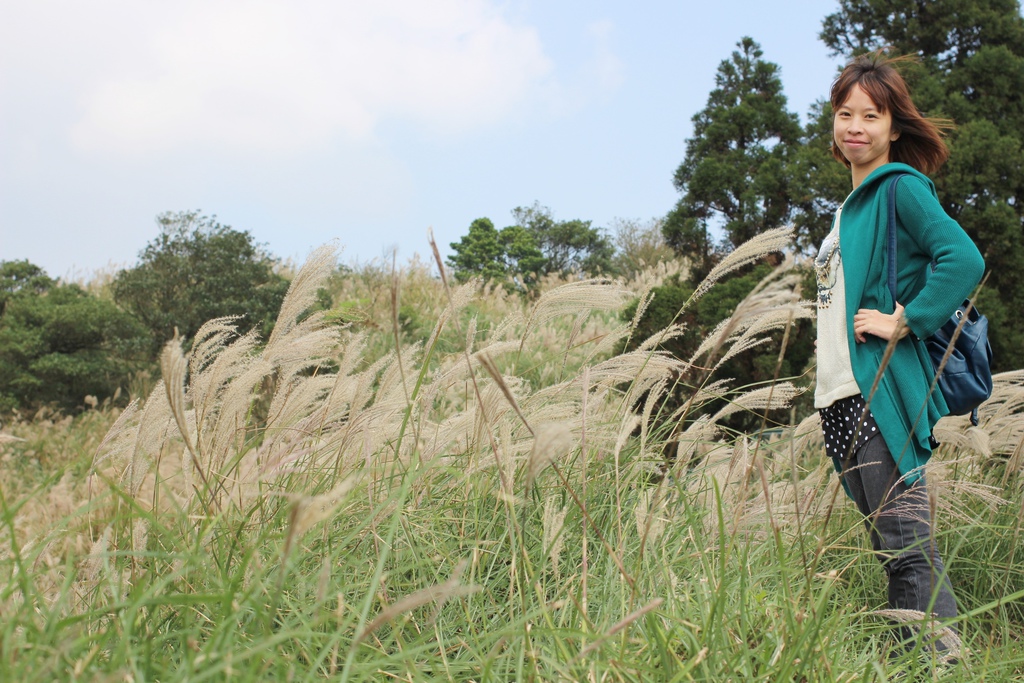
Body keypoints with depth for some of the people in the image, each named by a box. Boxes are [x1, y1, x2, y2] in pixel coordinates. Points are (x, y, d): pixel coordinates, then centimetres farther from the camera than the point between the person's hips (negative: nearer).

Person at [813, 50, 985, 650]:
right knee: (890, 550, 11)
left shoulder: (901, 186, -6)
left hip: (882, 393, -9)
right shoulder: (851, 206, 21)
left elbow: (964, 260, -21)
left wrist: (902, 322, -17)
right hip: (842, 398, 9)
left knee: (910, 549, -12)